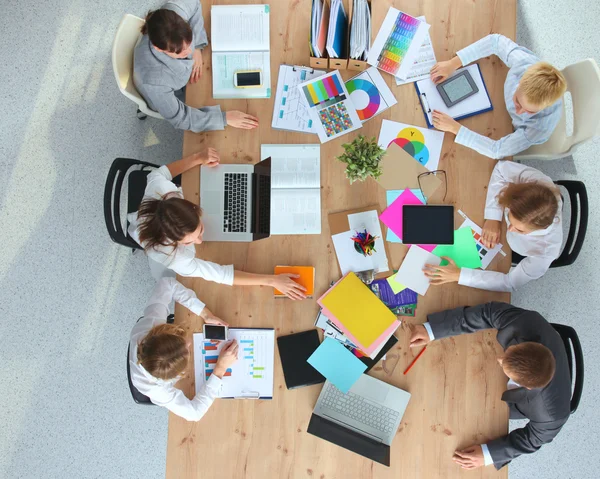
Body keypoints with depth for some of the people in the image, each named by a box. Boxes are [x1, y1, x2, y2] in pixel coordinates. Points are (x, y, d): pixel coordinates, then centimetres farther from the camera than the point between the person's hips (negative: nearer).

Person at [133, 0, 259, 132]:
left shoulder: (174, 13, -38)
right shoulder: (153, 81, -49)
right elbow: (179, 117, -33)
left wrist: (197, 48, -21)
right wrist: (225, 118, -35)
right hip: (170, 96, -4)